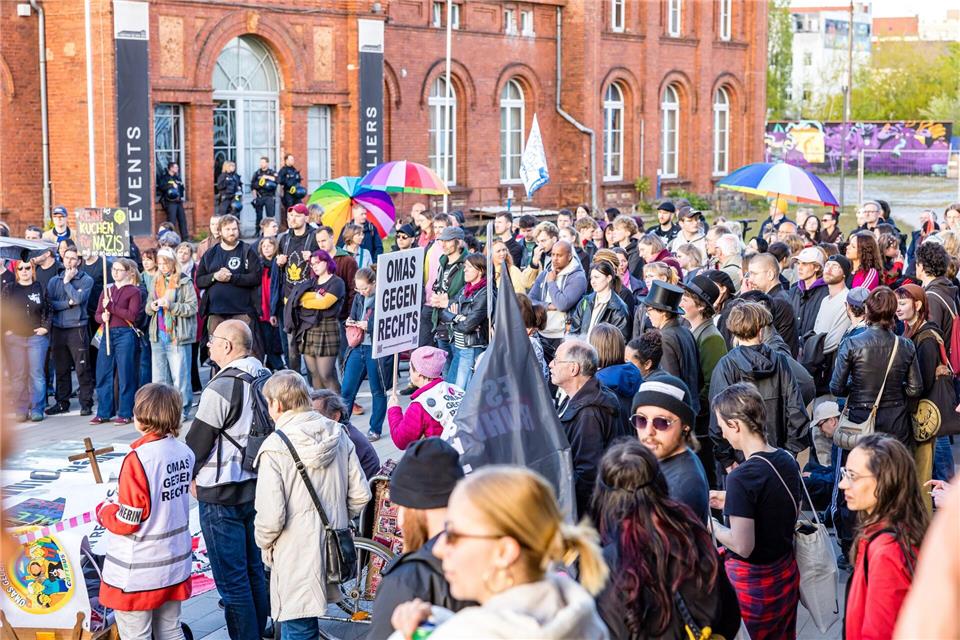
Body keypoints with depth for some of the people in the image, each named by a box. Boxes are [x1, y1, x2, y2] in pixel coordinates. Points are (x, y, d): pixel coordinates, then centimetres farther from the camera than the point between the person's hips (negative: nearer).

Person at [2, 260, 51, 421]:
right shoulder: (9, 289, 5)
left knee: (36, 374, -1)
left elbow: (48, 310, 8)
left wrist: (45, 327, -3)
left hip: (36, 337, -1)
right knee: (17, 375, 1)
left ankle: (37, 409, 4)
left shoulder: (40, 288, 5)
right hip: (14, 337, 1)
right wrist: (6, 329, -2)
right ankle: (21, 411, 6)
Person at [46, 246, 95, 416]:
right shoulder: (54, 281, 12)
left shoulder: (86, 280, 2)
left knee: (82, 368, -5)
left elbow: (79, 298, -14)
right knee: (61, 369, 9)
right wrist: (68, 303, -10)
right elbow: (49, 303, 0)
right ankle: (62, 402, 17)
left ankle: (86, 403, -1)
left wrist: (67, 281, -4)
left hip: (77, 329, -4)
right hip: (58, 330, 4)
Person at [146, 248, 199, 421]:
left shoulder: (184, 282, -4)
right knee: (159, 377, 8)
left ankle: (182, 410, 5)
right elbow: (148, 307, 20)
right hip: (158, 335, 6)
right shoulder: (157, 282, 14)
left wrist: (170, 305, -19)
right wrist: (152, 306, -4)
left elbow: (193, 307, -10)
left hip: (178, 336, -6)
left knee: (179, 376, -3)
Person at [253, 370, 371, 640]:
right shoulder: (338, 434, 2)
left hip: (295, 558, -6)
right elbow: (360, 494, 4)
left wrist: (264, 543, 1)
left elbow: (270, 516, -19)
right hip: (332, 553, 6)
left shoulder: (275, 447, -16)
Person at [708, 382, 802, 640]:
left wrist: (709, 524, -9)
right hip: (786, 574, 7)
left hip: (751, 582, -7)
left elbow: (742, 546, -25)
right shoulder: (787, 460, -2)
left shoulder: (742, 478, -25)